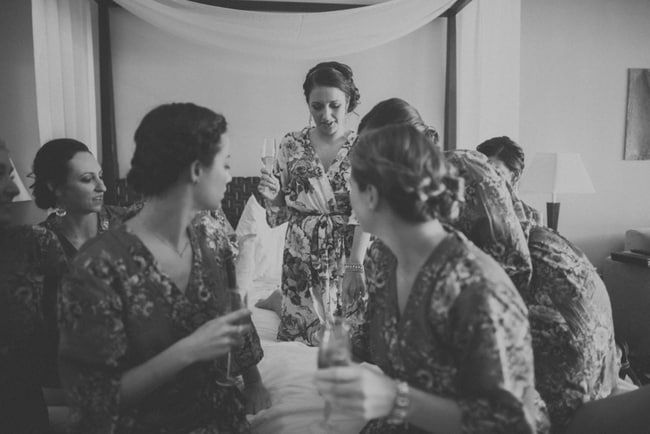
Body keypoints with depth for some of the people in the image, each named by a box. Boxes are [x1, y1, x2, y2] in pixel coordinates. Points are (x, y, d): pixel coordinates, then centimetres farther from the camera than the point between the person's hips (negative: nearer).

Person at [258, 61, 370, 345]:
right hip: (301, 260, 1)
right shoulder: (291, 145, 2)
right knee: (299, 336, 5)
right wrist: (272, 197, -14)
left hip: (349, 256, 0)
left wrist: (354, 267, -22)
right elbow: (279, 217, 6)